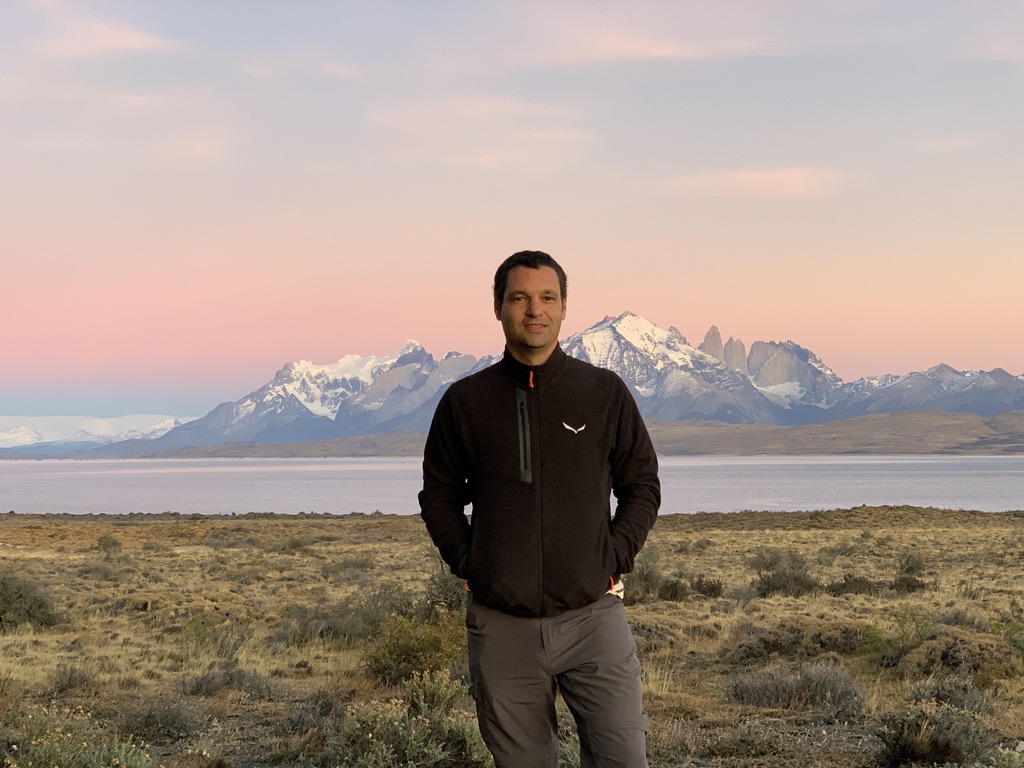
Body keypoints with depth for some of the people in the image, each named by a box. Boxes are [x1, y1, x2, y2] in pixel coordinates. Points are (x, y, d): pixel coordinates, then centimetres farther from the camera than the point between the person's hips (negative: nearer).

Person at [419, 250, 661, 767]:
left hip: (592, 614, -1)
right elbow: (439, 493, 15)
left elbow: (643, 485, 11)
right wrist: (466, 564, 2)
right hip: (501, 625, 1)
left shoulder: (605, 393, 3)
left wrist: (614, 559, -1)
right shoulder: (464, 401, 4)